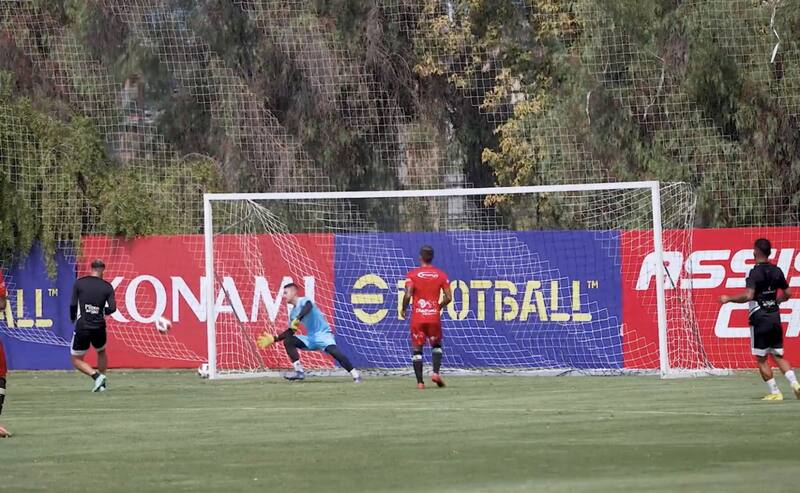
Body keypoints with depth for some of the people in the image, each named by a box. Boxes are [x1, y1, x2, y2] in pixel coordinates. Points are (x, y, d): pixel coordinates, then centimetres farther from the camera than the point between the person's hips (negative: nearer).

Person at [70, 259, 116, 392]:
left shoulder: (79, 283, -2)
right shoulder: (107, 287, 1)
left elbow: (73, 304, -5)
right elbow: (112, 308, -5)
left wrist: (72, 318, 14)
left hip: (82, 327, -2)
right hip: (99, 327, 2)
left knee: (76, 360, 8)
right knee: (102, 352, 30)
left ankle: (96, 376, -13)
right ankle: (102, 382, 22)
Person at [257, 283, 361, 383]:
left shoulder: (304, 301, -9)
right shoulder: (293, 312, 13)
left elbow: (308, 307, -34)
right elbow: (290, 332, 20)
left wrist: (297, 319, -49)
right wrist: (274, 339, 15)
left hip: (323, 334, -8)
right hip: (311, 338, 8)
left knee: (334, 352, -31)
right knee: (287, 341, -6)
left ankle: (355, 375, -30)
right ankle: (299, 371, -11)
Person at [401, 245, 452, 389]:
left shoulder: (412, 274, -4)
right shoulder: (441, 275, 3)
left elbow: (408, 295, -14)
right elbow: (448, 297, 0)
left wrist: (403, 309, 3)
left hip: (417, 317, -2)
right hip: (434, 317, 2)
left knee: (416, 349, 6)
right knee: (436, 345, 21)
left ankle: (420, 381, -1)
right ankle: (436, 372, 1)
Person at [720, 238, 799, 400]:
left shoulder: (755, 273, -13)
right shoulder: (777, 271, 6)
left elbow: (748, 296, -24)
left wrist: (728, 299, -12)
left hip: (759, 318, -6)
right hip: (775, 317, 6)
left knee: (761, 359, 4)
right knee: (778, 356, 12)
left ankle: (774, 392, 3)